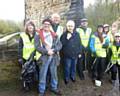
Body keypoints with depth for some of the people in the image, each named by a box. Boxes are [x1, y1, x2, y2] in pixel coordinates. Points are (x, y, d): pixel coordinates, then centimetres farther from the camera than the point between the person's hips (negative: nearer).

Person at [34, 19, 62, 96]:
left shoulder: (54, 35, 8)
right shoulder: (38, 35, -2)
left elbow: (60, 45, 3)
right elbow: (37, 46, -11)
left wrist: (53, 50, -14)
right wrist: (46, 51, -18)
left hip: (54, 57, 4)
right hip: (44, 57, -3)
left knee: (54, 74, 15)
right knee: (43, 75, 4)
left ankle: (54, 88, 34)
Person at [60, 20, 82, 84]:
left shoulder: (76, 34, 0)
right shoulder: (64, 34, -9)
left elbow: (79, 44, 6)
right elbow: (61, 44, -13)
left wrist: (79, 52, 6)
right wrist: (67, 39, -25)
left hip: (75, 54, 3)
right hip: (67, 54, -3)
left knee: (73, 66, 18)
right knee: (67, 67, 7)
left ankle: (72, 76, 39)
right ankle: (66, 78, 27)